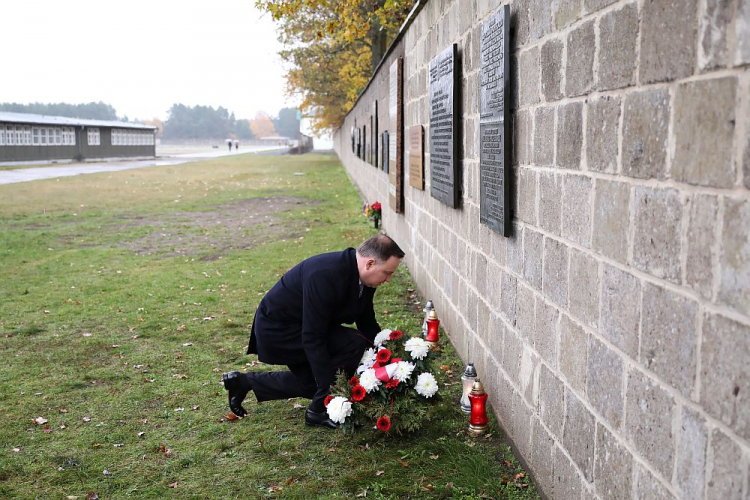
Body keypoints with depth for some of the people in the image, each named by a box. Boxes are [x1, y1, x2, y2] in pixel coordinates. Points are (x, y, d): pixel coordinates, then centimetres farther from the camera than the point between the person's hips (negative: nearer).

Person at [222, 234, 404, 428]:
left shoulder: (363, 276, -7)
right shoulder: (325, 275, -34)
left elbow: (368, 324, 6)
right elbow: (313, 337, -32)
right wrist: (328, 386, -30)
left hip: (298, 328, 9)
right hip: (278, 330, -9)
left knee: (313, 384, 21)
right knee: (353, 345, -21)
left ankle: (244, 382, 28)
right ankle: (320, 409, -6)